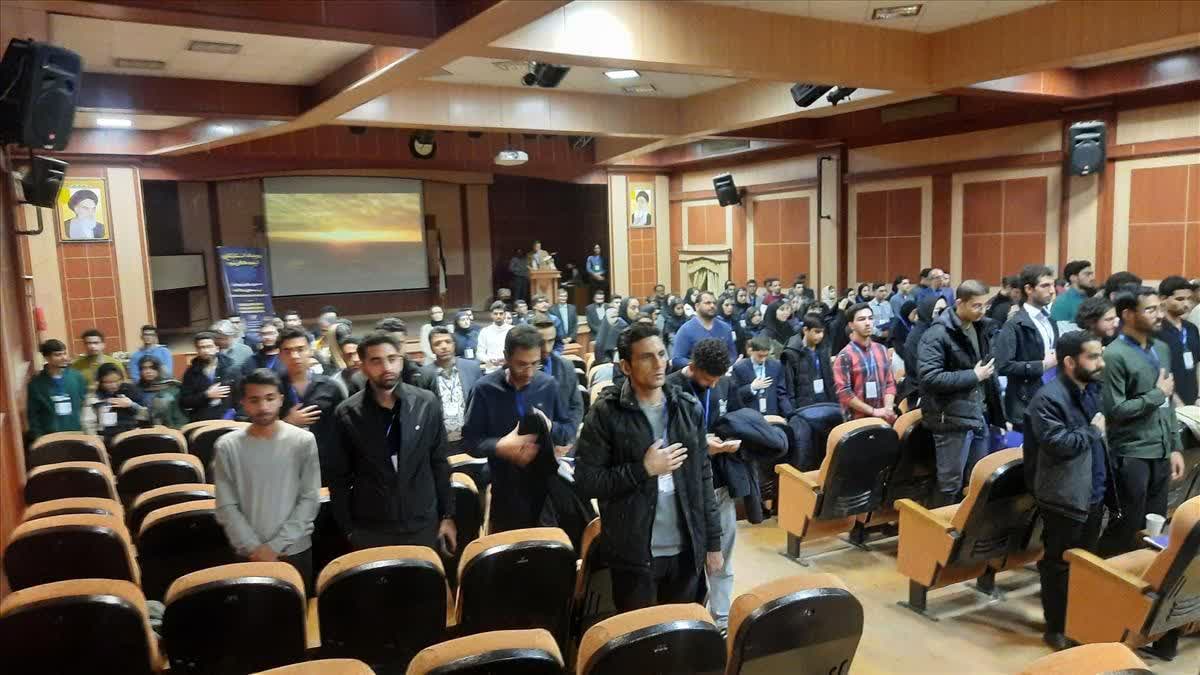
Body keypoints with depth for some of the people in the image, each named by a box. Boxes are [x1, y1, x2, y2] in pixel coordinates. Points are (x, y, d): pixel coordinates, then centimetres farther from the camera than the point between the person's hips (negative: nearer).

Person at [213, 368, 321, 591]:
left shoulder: (303, 441, -6)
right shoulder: (227, 446, -4)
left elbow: (310, 500, -6)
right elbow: (226, 507, -4)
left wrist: (276, 545, -11)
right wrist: (254, 548, -11)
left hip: (296, 551, 0)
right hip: (247, 554, 0)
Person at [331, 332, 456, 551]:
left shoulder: (427, 404, -5)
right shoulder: (347, 414, -8)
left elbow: (440, 464, 2)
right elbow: (339, 478, -1)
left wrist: (447, 515, 3)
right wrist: (348, 530, 0)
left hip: (423, 526, 1)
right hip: (370, 531, -1)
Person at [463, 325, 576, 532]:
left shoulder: (548, 385, -1)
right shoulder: (485, 388, -10)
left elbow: (570, 430, 6)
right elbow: (470, 440, -7)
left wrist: (551, 428, -15)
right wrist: (499, 447, -25)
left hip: (547, 489, 2)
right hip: (506, 493, -2)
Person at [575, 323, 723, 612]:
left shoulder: (689, 408, 2)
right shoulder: (606, 413, -11)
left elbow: (704, 478, 6)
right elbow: (585, 481, -13)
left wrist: (713, 542, 6)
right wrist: (643, 469, -17)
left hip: (686, 550, 3)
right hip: (634, 553, -3)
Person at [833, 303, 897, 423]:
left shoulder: (881, 350, 11)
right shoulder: (845, 356, -9)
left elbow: (890, 382, 11)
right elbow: (843, 392, -14)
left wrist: (888, 408, -6)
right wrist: (873, 411, -14)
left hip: (884, 419, 5)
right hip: (857, 420, -5)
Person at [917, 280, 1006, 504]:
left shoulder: (979, 328, 11)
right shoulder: (937, 334, -15)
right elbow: (928, 377, -25)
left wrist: (999, 414, 14)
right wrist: (973, 376, -18)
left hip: (980, 417, 7)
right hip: (953, 419, -7)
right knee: (951, 483, 3)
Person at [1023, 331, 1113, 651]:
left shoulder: (1091, 389, 9)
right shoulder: (1048, 398, -19)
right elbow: (1058, 444, -27)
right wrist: (1093, 431, -14)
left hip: (1094, 494, 8)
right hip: (1065, 497, -8)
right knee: (1059, 565, 5)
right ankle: (1056, 628, 17)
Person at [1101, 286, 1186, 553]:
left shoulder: (1162, 348, 11)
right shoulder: (1114, 355, -14)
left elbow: (1167, 404, 16)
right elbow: (1115, 410, -17)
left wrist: (1175, 447, 13)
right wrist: (1158, 393, -10)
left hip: (1161, 452, 7)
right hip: (1131, 454, -7)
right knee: (1126, 530, 3)